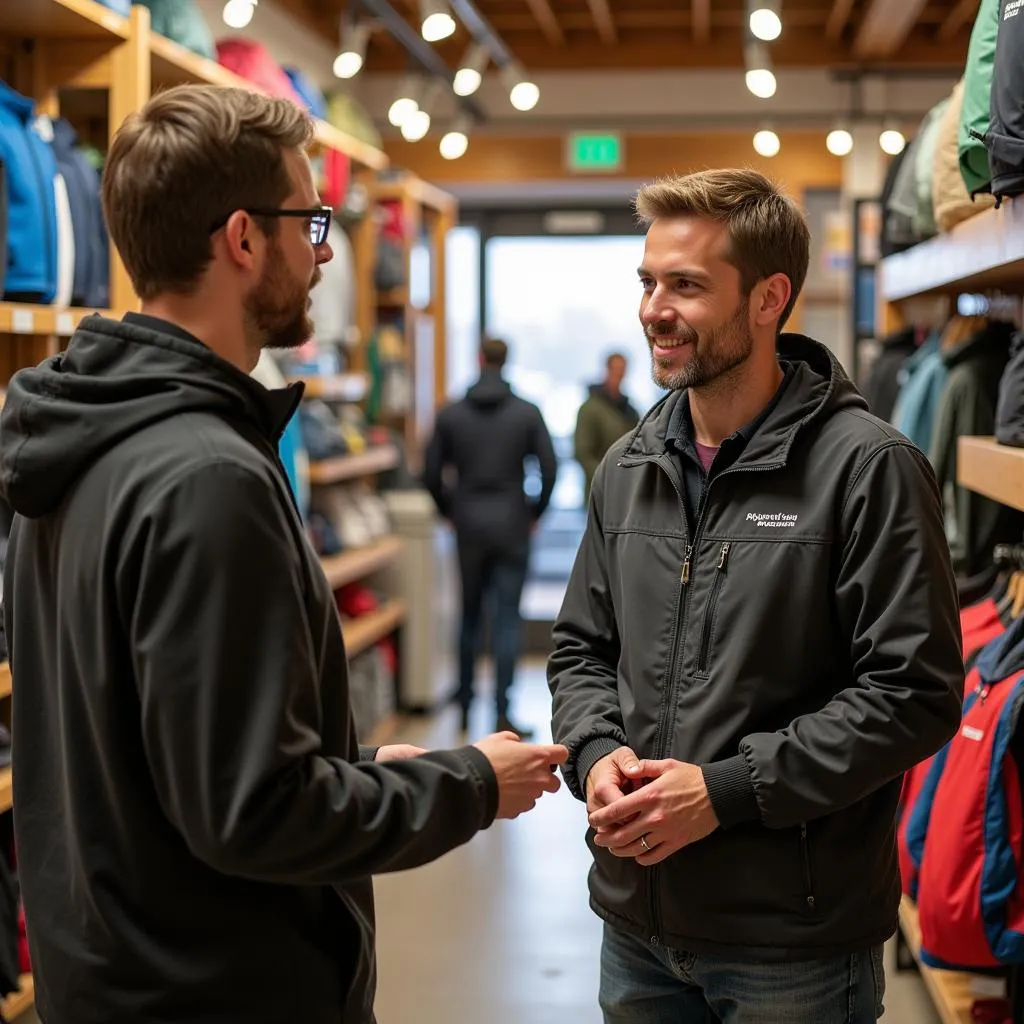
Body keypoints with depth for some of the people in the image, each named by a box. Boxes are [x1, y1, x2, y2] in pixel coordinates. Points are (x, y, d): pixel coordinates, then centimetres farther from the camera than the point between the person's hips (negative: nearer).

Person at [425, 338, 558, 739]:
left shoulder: (450, 415, 1)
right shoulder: (527, 413, -3)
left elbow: (431, 473, 0)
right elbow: (549, 468, -6)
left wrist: (450, 511, 13)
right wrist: (535, 511, 7)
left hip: (469, 526, 2)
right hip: (512, 526, -2)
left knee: (470, 616, 15)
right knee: (507, 621, -1)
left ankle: (464, 705, 21)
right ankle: (502, 714, -5)